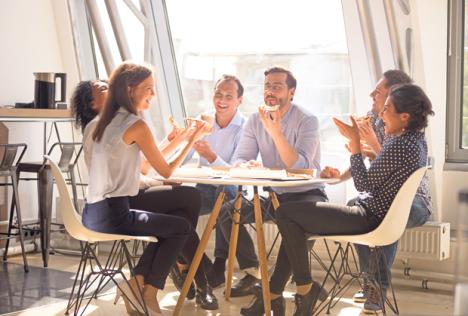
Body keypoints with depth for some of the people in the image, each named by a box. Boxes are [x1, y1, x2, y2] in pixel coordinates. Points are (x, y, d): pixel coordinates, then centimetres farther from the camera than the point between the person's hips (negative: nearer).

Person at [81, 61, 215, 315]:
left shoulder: (108, 121, 13)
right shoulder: (136, 125, -13)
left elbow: (145, 164, 17)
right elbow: (166, 171, -6)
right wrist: (192, 141, 4)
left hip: (95, 213, 8)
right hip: (112, 216, -8)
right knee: (181, 226, 12)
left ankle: (140, 284, 11)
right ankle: (147, 290, 16)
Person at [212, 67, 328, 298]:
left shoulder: (307, 121, -13)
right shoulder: (255, 120, 2)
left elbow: (300, 166, -24)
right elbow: (238, 160, -2)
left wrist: (275, 131, -32)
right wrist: (248, 165, -27)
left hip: (306, 194, -5)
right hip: (274, 195, 5)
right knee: (226, 211, -13)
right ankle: (253, 273, -5)